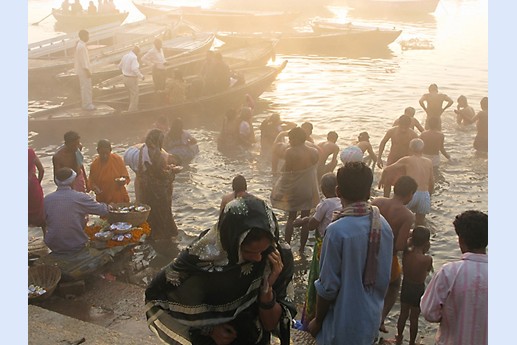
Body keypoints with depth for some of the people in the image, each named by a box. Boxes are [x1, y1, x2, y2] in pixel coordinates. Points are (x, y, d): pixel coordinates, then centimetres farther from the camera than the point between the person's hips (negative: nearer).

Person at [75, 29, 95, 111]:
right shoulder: (82, 46, -22)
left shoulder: (79, 45, 11)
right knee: (86, 87, -5)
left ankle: (85, 102, 29)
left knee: (84, 86, 19)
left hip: (81, 70, 11)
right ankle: (87, 104, 0)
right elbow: (83, 59, -23)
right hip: (84, 70, -11)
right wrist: (87, 70, -21)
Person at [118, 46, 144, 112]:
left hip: (125, 78, 9)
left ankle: (131, 109, 33)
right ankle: (132, 110, 6)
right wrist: (141, 76, -19)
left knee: (131, 94, 23)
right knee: (135, 95, 3)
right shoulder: (134, 57, -18)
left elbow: (120, 66, 17)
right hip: (132, 79, -9)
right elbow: (135, 69, -28)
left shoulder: (125, 56, 7)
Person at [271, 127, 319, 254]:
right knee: (305, 218, 12)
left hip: (294, 189, -3)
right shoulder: (314, 152, -4)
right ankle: (302, 248, 19)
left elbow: (287, 171, -14)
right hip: (309, 189, 3)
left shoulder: (290, 152, -17)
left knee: (291, 217, 13)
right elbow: (314, 170, 3)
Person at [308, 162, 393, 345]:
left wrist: (318, 320, -4)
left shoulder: (337, 231, -23)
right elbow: (384, 278, 4)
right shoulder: (384, 225, -6)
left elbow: (328, 286, -17)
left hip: (343, 324, -5)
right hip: (372, 319, 6)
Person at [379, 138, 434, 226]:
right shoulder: (429, 162, 15)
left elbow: (387, 170, 8)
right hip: (425, 195, 3)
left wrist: (382, 179, 27)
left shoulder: (407, 160, 7)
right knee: (420, 222, 21)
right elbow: (431, 183, 19)